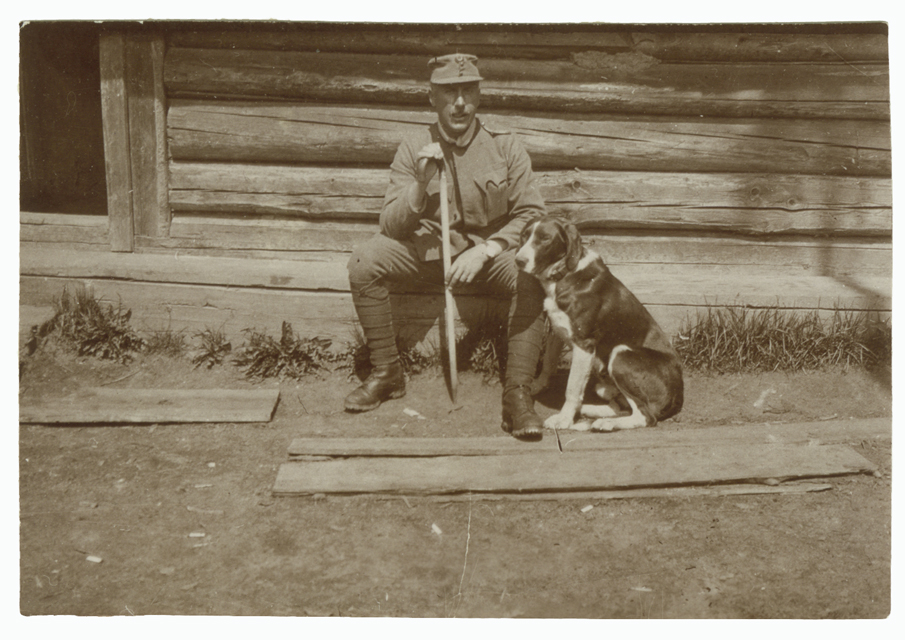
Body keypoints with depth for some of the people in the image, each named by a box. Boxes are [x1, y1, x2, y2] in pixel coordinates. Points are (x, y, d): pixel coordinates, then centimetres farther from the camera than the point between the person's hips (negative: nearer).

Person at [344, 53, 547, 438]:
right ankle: (386, 373, -9)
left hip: (490, 250, -1)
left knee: (533, 273, -32)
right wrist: (421, 185, -22)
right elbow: (390, 225, -4)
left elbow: (532, 215, -5)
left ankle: (517, 393, -25)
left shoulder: (506, 148, -2)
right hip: (426, 248, 1)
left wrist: (484, 251, -19)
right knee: (364, 260, -23)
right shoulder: (413, 149, -1)